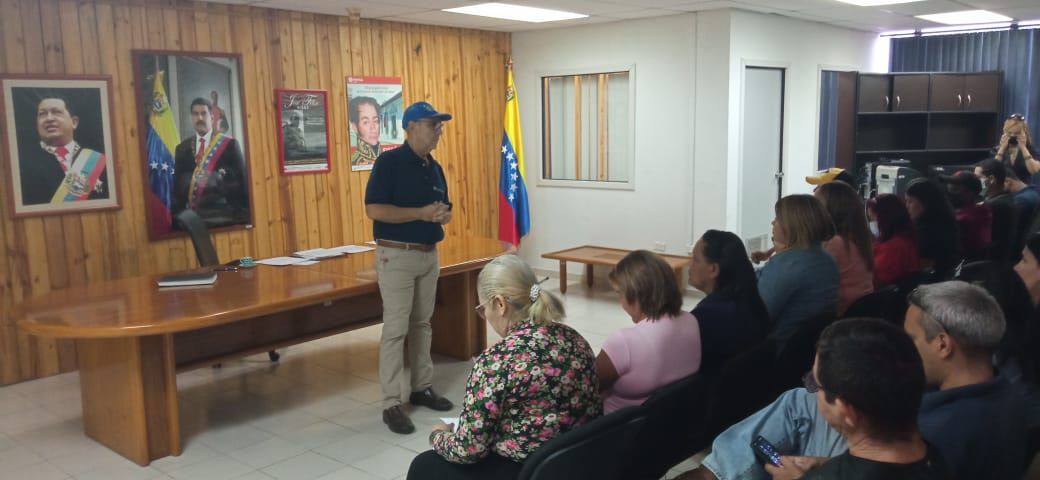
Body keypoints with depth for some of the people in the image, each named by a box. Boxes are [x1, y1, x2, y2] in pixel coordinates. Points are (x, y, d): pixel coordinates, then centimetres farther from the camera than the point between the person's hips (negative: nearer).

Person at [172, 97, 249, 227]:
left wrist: (243, 214, -4)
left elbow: (242, 179, 0)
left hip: (223, 213, -3)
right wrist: (177, 216, 6)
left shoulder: (229, 144, 2)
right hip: (193, 215, 3)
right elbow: (178, 184, 13)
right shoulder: (182, 148, 13)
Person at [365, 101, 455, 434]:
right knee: (396, 329, -4)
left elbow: (444, 209, 20)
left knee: (422, 325, 15)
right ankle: (391, 404, 3)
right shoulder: (389, 162, -11)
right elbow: (374, 209, -20)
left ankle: (422, 388, 27)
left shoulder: (435, 167, 11)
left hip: (429, 255, 7)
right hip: (397, 256, -7)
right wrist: (422, 213, -21)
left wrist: (444, 214, -5)